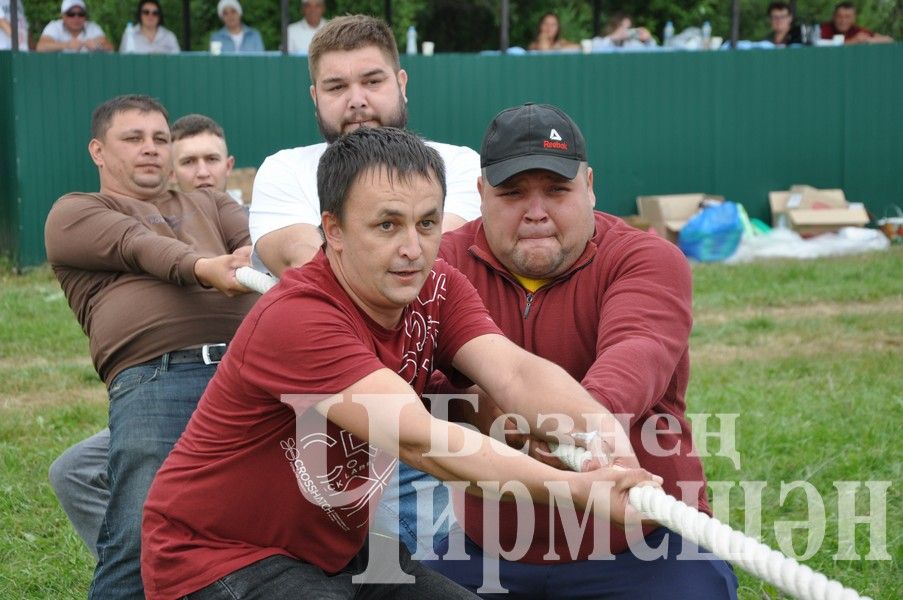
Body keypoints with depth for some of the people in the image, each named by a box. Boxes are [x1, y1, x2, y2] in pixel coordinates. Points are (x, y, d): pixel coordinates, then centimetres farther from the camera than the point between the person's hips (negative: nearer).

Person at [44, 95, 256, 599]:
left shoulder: (210, 206, 34)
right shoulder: (74, 213, 20)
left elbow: (259, 238, 13)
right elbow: (137, 246, -1)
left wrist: (258, 256, -14)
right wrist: (203, 268, -22)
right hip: (157, 374, -4)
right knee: (143, 545, -18)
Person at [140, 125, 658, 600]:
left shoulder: (436, 288, -4)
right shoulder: (297, 319, -28)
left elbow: (515, 374, -20)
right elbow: (416, 438, -36)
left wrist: (611, 442, -40)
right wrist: (574, 489, -44)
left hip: (339, 548, 8)